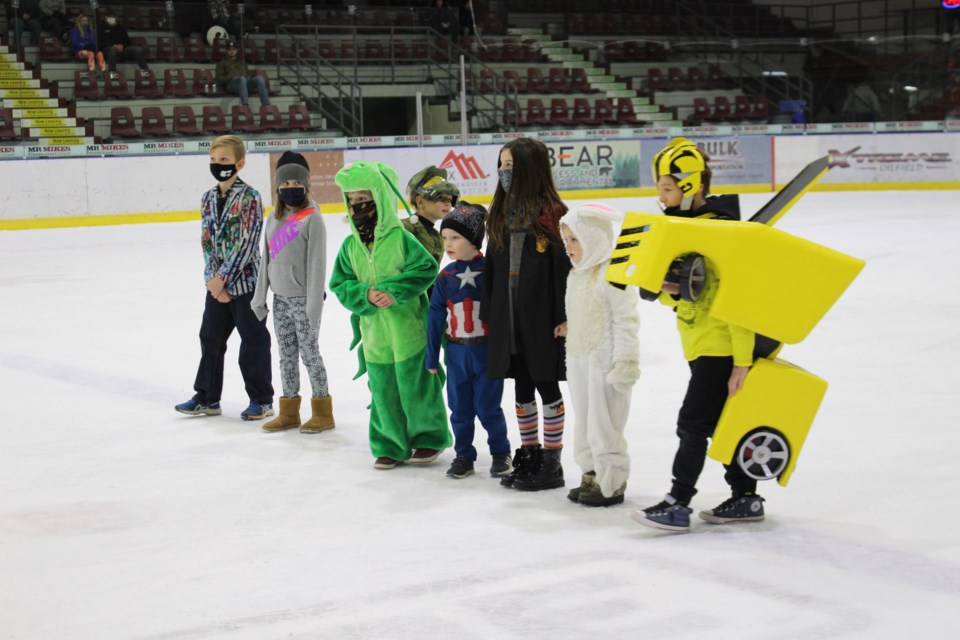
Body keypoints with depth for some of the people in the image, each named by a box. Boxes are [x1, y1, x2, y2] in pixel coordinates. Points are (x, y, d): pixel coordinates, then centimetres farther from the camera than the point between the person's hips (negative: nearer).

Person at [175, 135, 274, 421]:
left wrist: (222, 277, -16)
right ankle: (207, 397, 23)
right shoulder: (208, 198, 8)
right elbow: (207, 242, 7)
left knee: (253, 341, 3)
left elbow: (247, 242, -16)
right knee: (210, 337, 11)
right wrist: (214, 279, -5)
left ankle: (262, 399, 14)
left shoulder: (249, 197, -11)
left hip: (245, 281, -6)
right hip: (216, 283, 6)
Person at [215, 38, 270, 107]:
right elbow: (219, 78, 12)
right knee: (242, 79, -41)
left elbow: (248, 74, 31)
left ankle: (266, 105, -44)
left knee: (259, 78, -30)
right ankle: (245, 106, -59)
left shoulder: (241, 62, 37)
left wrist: (248, 77, 6)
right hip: (231, 83, -4)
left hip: (246, 81, 4)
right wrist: (230, 78, -7)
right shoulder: (222, 63, 25)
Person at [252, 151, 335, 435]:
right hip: (281, 299, 6)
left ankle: (322, 413, 11)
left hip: (303, 299, -6)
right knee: (286, 356, 12)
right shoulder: (274, 219, 9)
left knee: (309, 352, 0)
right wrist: (259, 297, 13)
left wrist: (314, 306, -17)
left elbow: (317, 264, -14)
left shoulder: (312, 218, -11)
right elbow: (267, 260, 15)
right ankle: (289, 413, 21)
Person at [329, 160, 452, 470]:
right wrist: (365, 294, -15)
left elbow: (426, 269, -13)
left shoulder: (400, 238, -11)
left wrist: (392, 290, -21)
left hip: (409, 331, -4)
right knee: (383, 391, 9)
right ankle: (391, 445, 24)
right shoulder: (350, 246, 3)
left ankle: (429, 437, 25)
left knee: (416, 386, 5)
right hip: (374, 332, 4)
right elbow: (340, 285, 4)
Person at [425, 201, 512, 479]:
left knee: (488, 407, 3)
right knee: (460, 409, 10)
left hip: (487, 351, -4)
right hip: (457, 352, 4)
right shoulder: (445, 277, 1)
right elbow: (436, 317, 6)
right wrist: (432, 357, 8)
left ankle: (500, 452, 22)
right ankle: (463, 455, 24)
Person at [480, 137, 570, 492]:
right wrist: (488, 314, 9)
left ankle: (551, 462, 13)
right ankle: (528, 456, 24)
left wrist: (565, 316, -15)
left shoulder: (552, 213, -10)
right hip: (508, 319, 6)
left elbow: (565, 266, -12)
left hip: (543, 318, -6)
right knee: (522, 388, 13)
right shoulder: (500, 214, 9)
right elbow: (490, 267, 11)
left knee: (547, 386, 4)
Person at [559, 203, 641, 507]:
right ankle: (593, 475, 24)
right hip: (579, 362, 9)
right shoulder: (576, 275, 13)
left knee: (604, 426, -4)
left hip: (605, 362, -9)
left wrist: (625, 360, -20)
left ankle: (612, 484, 5)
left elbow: (626, 320, -18)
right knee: (585, 423, 14)